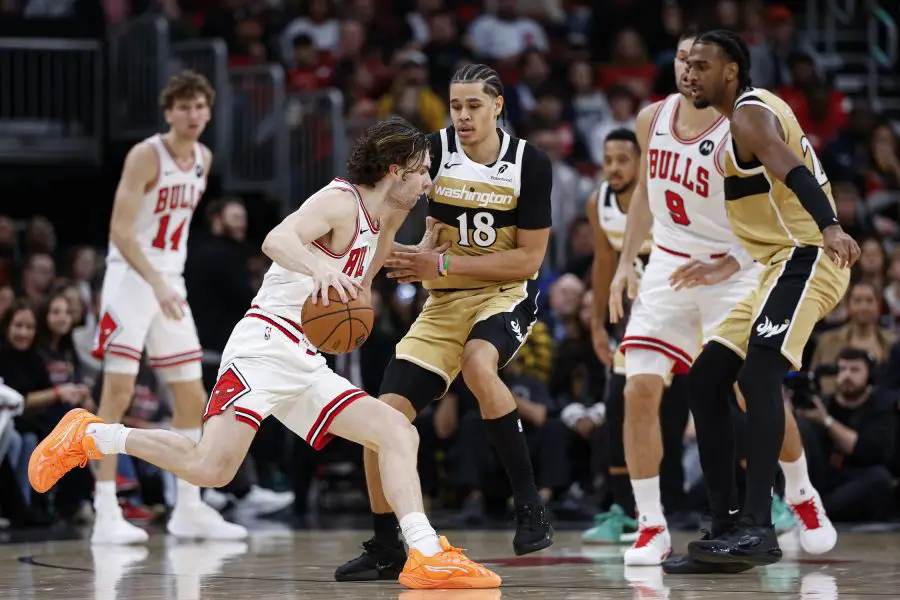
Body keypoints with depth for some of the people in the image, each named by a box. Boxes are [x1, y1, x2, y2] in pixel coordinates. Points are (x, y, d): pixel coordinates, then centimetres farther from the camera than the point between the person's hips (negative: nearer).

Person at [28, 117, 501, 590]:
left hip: (308, 367, 9)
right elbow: (277, 239, -25)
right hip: (266, 349, -9)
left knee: (399, 434, -3)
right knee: (210, 468, -20)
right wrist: (321, 269, -46)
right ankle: (89, 435, -2)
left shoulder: (373, 222, 20)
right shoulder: (339, 201, -7)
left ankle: (426, 556, -12)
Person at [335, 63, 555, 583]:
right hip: (444, 303, 3)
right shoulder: (433, 151, -8)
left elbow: (529, 258, -11)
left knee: (479, 362, -37)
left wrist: (444, 265, -20)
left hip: (506, 293, -3)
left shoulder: (530, 163, -11)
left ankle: (531, 505, -24)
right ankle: (386, 550, 11)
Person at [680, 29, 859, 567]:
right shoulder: (750, 115, 21)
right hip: (783, 265, 11)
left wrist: (830, 227, -48)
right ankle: (728, 524, 10)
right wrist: (721, 265, 41)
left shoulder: (750, 114, -11)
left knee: (758, 372, -29)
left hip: (805, 260, -11)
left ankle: (758, 528, -36)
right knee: (706, 381, 9)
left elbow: (795, 173, -31)